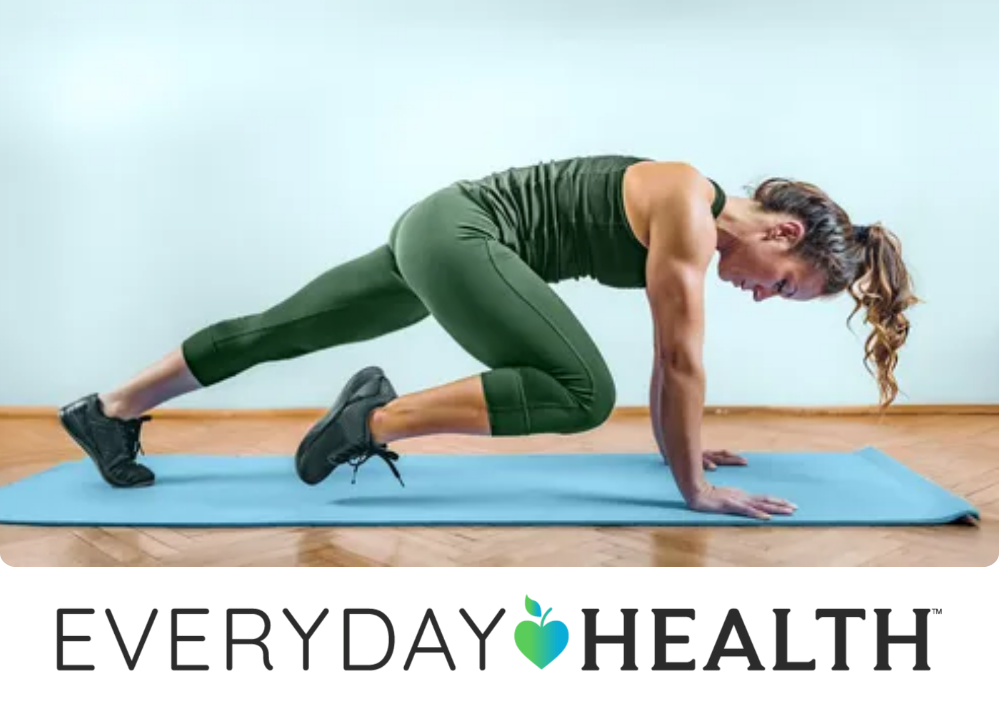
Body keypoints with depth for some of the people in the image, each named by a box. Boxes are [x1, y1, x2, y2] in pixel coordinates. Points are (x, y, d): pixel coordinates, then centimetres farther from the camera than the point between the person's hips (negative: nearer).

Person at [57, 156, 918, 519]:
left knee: (273, 330, 14)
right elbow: (683, 358, -16)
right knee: (584, 393, -22)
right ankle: (376, 419, -14)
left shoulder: (692, 228, 11)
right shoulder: (688, 207, -15)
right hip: (456, 233, -10)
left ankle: (106, 413, 27)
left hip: (442, 237, 10)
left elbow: (669, 356, 20)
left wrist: (681, 443, 26)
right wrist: (696, 488, -9)